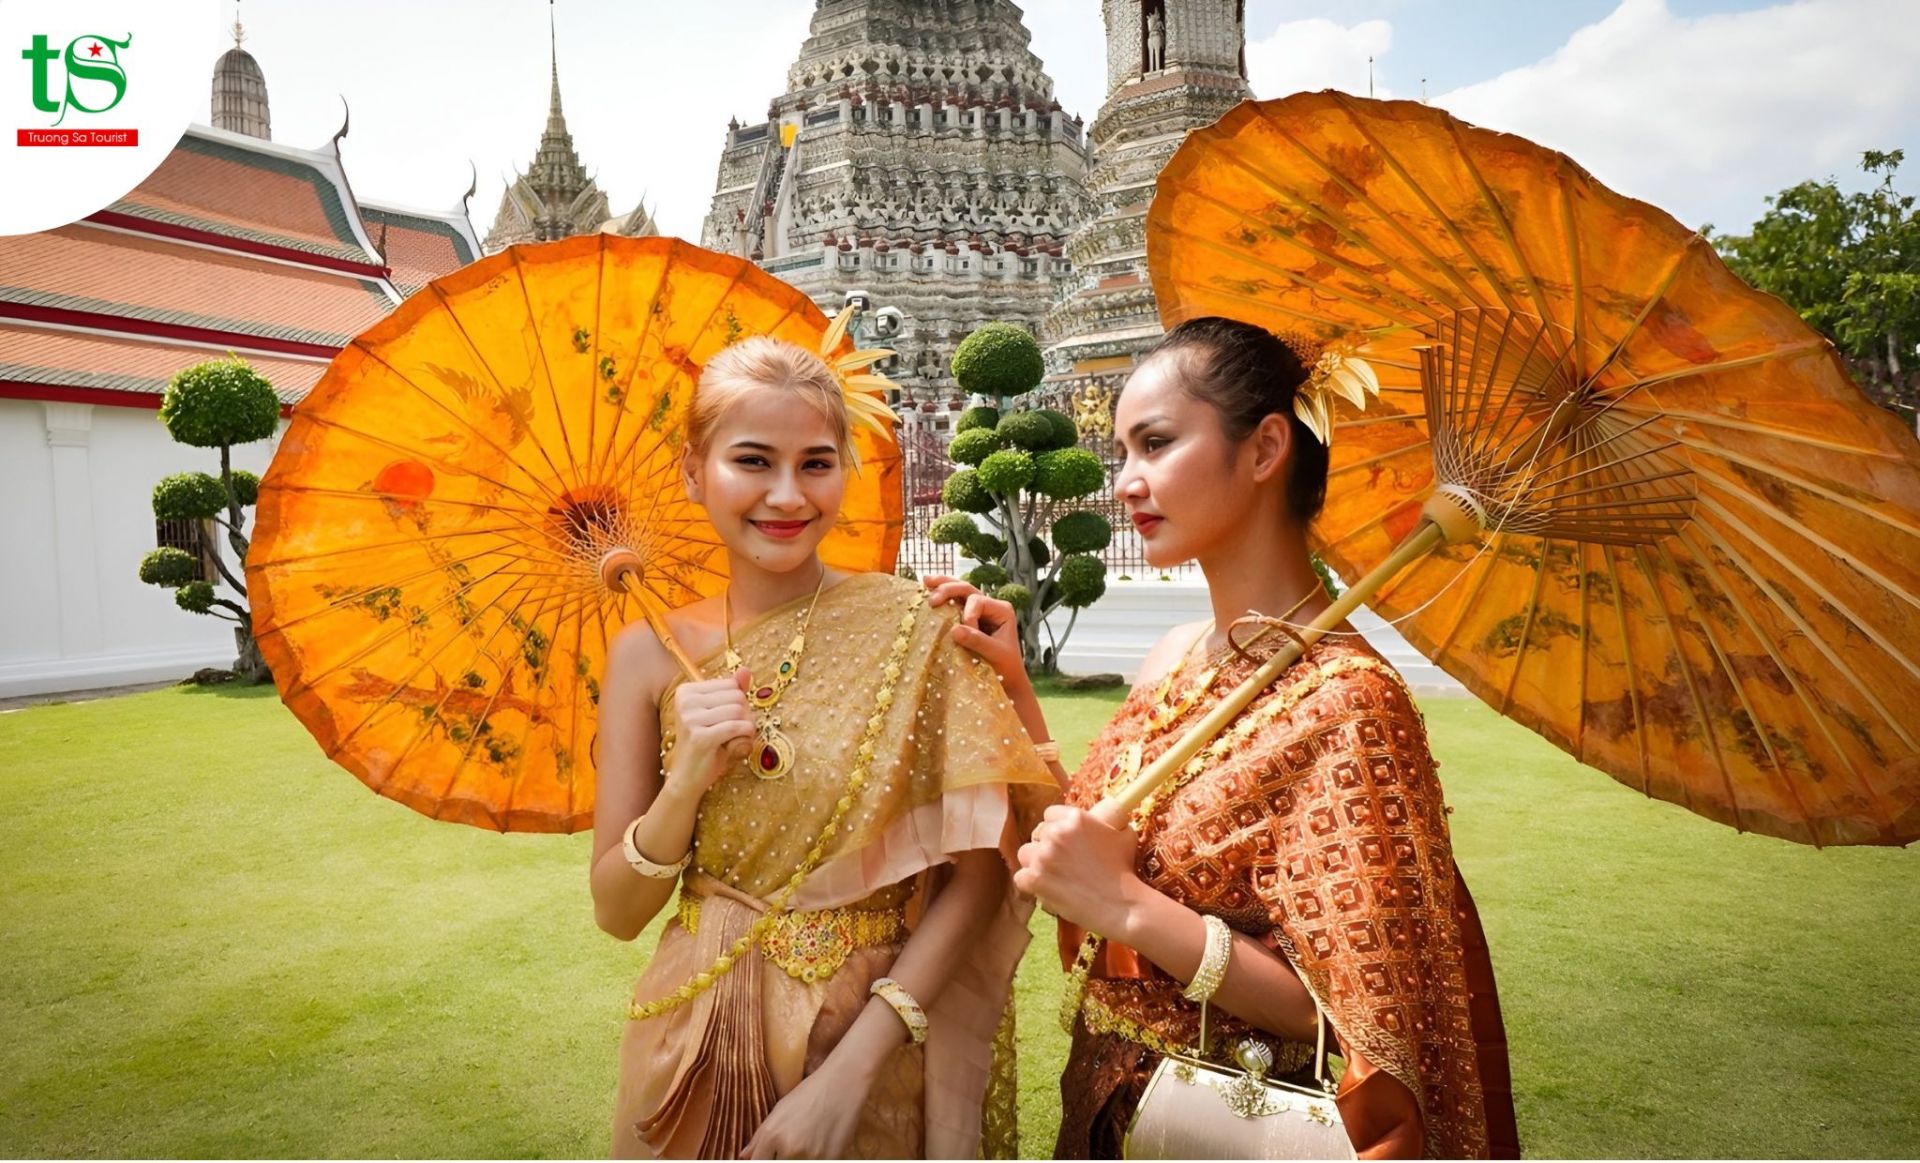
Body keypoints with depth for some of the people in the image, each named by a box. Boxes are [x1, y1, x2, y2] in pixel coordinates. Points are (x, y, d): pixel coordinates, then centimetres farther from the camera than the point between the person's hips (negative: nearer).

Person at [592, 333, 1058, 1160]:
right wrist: (687, 782, -20)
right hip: (698, 1053, 2)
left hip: (880, 1056, -2)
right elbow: (616, 913, -3)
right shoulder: (650, 652, -6)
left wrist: (852, 1067, -19)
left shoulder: (917, 628, -12)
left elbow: (979, 869, -13)